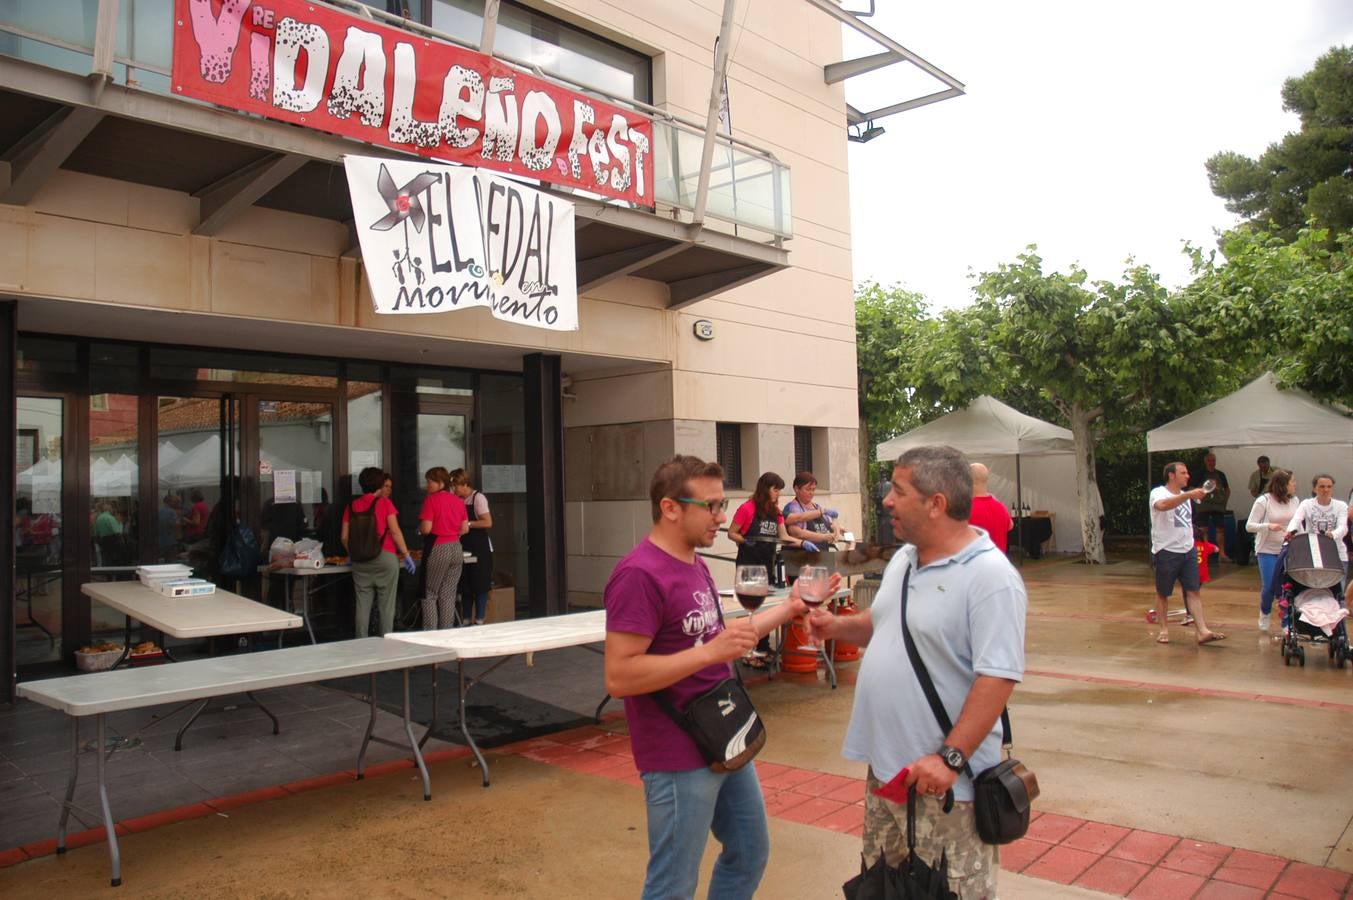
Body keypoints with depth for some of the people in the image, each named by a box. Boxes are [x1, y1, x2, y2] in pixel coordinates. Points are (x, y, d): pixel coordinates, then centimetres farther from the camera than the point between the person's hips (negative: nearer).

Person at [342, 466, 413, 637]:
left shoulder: (352, 506, 7)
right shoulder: (384, 502, -3)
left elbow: (344, 537, 6)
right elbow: (395, 531, -9)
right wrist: (405, 553, 1)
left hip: (360, 561, 3)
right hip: (385, 557, -3)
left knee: (362, 604, 7)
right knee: (386, 605, 3)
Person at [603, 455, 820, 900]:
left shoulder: (693, 563, 8)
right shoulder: (639, 575, -22)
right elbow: (618, 677, -27)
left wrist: (790, 607, 10)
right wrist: (710, 653, -30)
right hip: (680, 757, -9)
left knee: (750, 852, 23)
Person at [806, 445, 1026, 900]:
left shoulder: (990, 577, -19)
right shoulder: (903, 559, 8)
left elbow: (997, 678, -24)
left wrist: (951, 758, -26)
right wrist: (839, 626, 3)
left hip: (943, 779, -8)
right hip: (884, 766, 9)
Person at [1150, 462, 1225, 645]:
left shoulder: (1184, 495, 16)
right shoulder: (1158, 492, -10)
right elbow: (1162, 505, -35)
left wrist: (1192, 544, 18)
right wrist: (1189, 495, -43)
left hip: (1188, 551, 6)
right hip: (1166, 552, -6)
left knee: (1194, 591, -1)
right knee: (1163, 592, 5)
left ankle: (1202, 631, -5)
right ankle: (1164, 630, 16)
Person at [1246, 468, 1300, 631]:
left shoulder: (1294, 501, 5)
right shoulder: (1263, 501, -8)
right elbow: (1249, 526, -9)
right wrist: (1268, 526, -24)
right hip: (1268, 551, -3)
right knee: (1269, 587, -4)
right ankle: (1264, 613, 24)